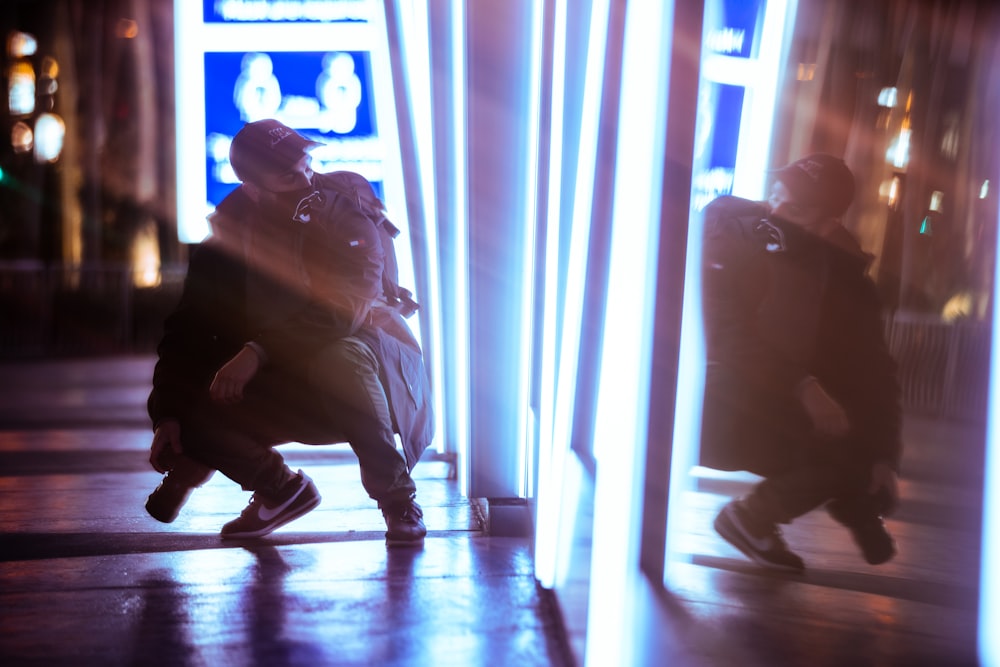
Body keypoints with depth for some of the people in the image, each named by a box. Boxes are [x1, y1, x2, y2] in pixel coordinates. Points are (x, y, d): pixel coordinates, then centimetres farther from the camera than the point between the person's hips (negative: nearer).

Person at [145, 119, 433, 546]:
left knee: (338, 357, -39)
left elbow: (350, 304, -27)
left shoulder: (348, 209, -13)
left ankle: (397, 496, -18)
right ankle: (281, 490, 11)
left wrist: (258, 351, -35)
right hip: (285, 388, 4)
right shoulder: (228, 231, -2)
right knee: (192, 411, -19)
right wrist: (167, 413, -17)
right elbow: (189, 327, -4)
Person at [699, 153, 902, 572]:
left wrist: (883, 457, -14)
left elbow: (872, 372, -4)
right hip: (724, 413, -4)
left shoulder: (845, 279, -3)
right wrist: (802, 387, -31)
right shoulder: (728, 239, -12)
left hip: (786, 418, 5)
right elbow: (725, 334, -23)